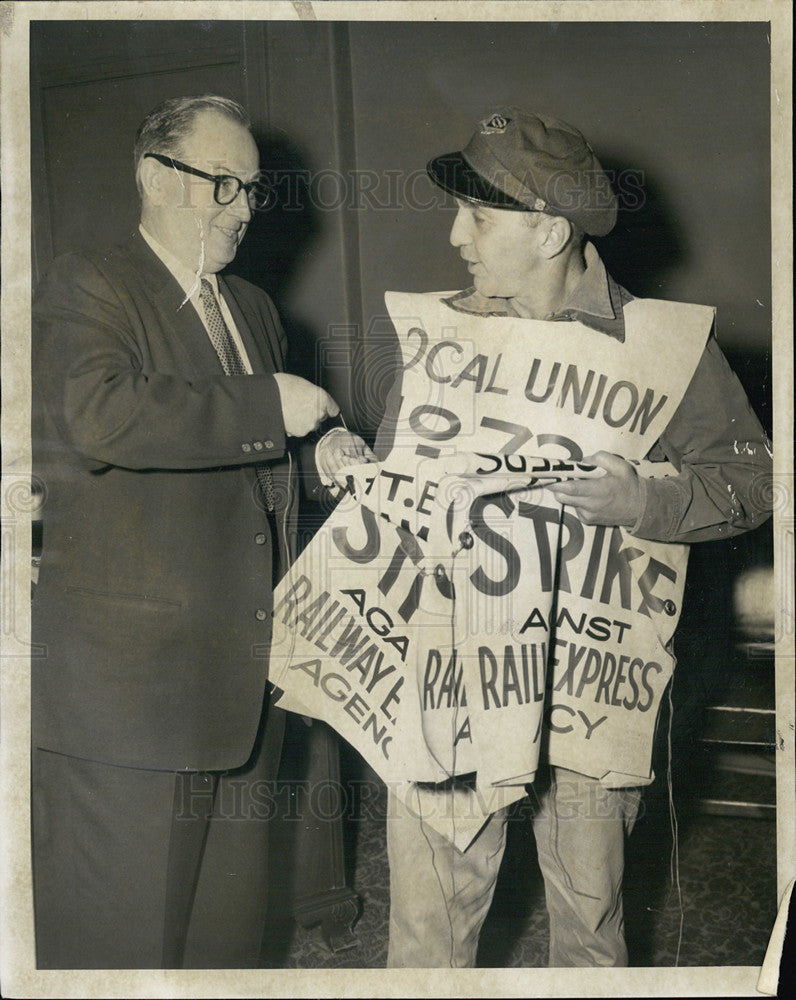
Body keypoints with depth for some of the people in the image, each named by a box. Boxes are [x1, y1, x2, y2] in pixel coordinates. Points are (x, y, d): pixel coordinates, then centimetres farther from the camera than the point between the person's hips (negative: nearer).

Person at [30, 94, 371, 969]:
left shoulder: (254, 310, 19)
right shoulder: (87, 288, -5)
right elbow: (100, 412, -26)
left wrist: (314, 456, 8)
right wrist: (268, 409, -21)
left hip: (237, 682, 8)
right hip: (125, 679, -7)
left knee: (225, 926, 16)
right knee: (121, 929, 1)